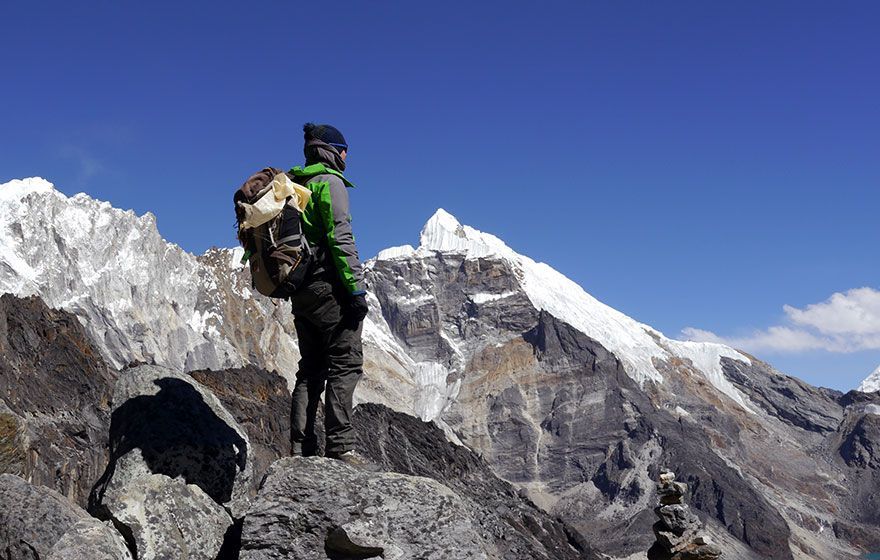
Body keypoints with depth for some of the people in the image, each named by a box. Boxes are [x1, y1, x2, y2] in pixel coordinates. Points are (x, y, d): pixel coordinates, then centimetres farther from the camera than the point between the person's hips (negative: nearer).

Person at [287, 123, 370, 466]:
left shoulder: (295, 186, 20)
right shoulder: (330, 181, -6)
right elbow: (341, 237, -16)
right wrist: (356, 288, -18)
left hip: (300, 291, 9)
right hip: (329, 286, -9)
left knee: (311, 368, 11)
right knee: (345, 363, -6)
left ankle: (301, 448, 9)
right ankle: (340, 445, -11)